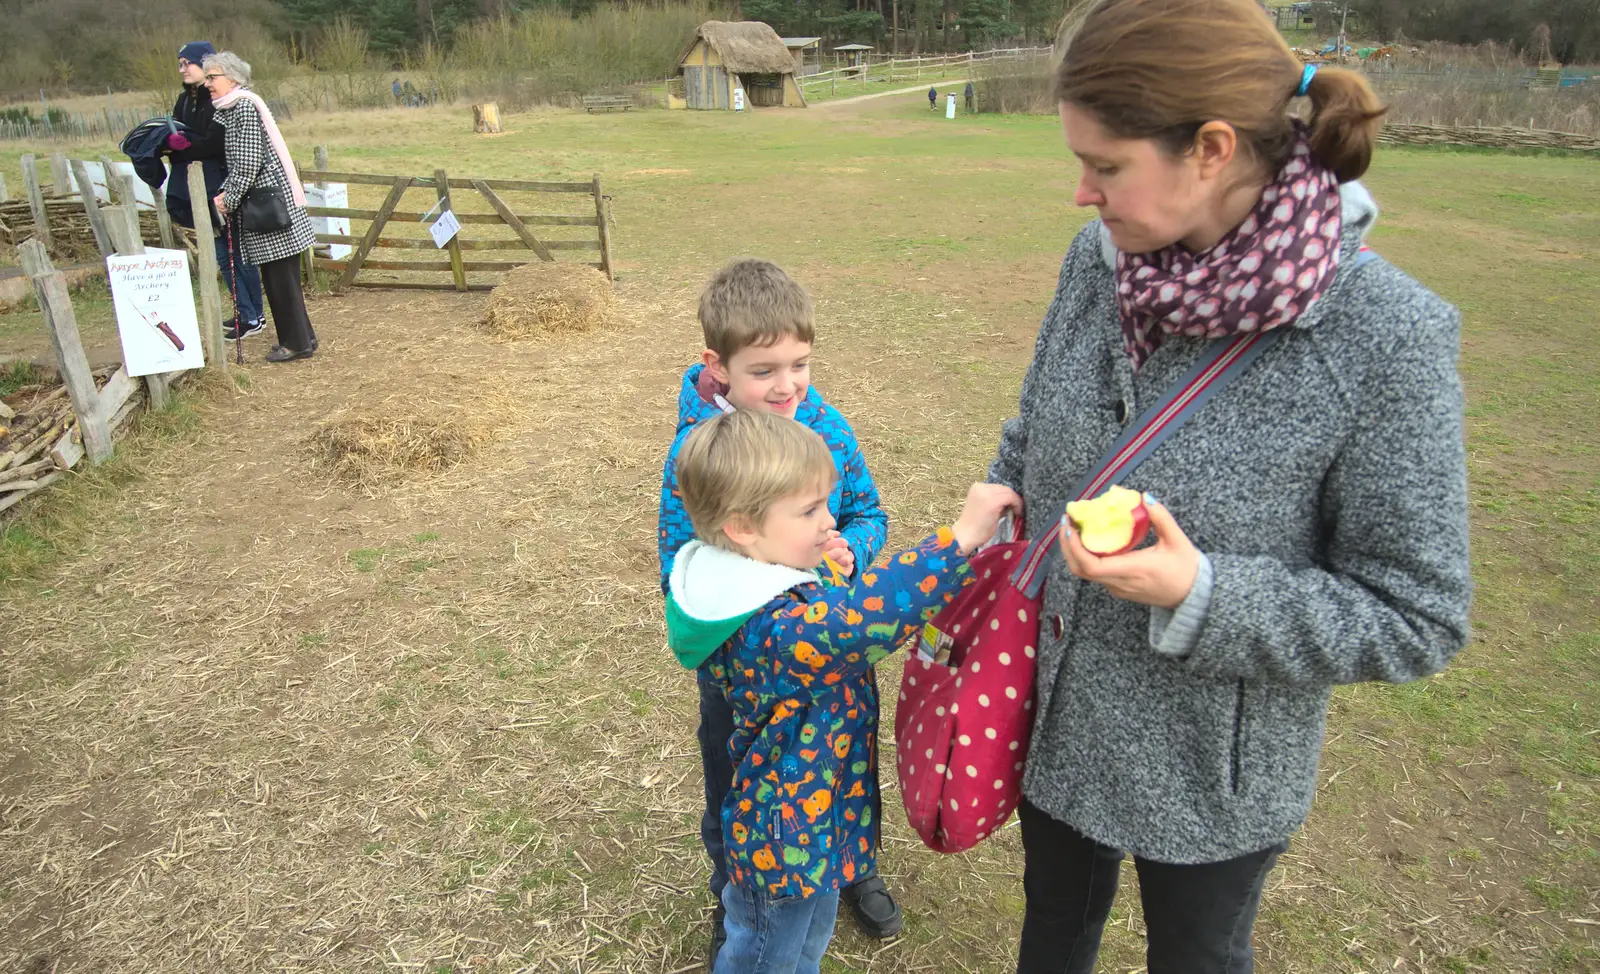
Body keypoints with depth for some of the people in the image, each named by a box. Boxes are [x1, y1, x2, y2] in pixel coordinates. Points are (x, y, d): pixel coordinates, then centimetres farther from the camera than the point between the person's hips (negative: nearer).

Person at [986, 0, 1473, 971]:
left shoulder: (1387, 336, -26)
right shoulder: (1100, 259, -11)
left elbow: (1416, 618, -19)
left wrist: (1199, 596, -31)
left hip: (1215, 774, -4)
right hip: (1056, 718, 4)